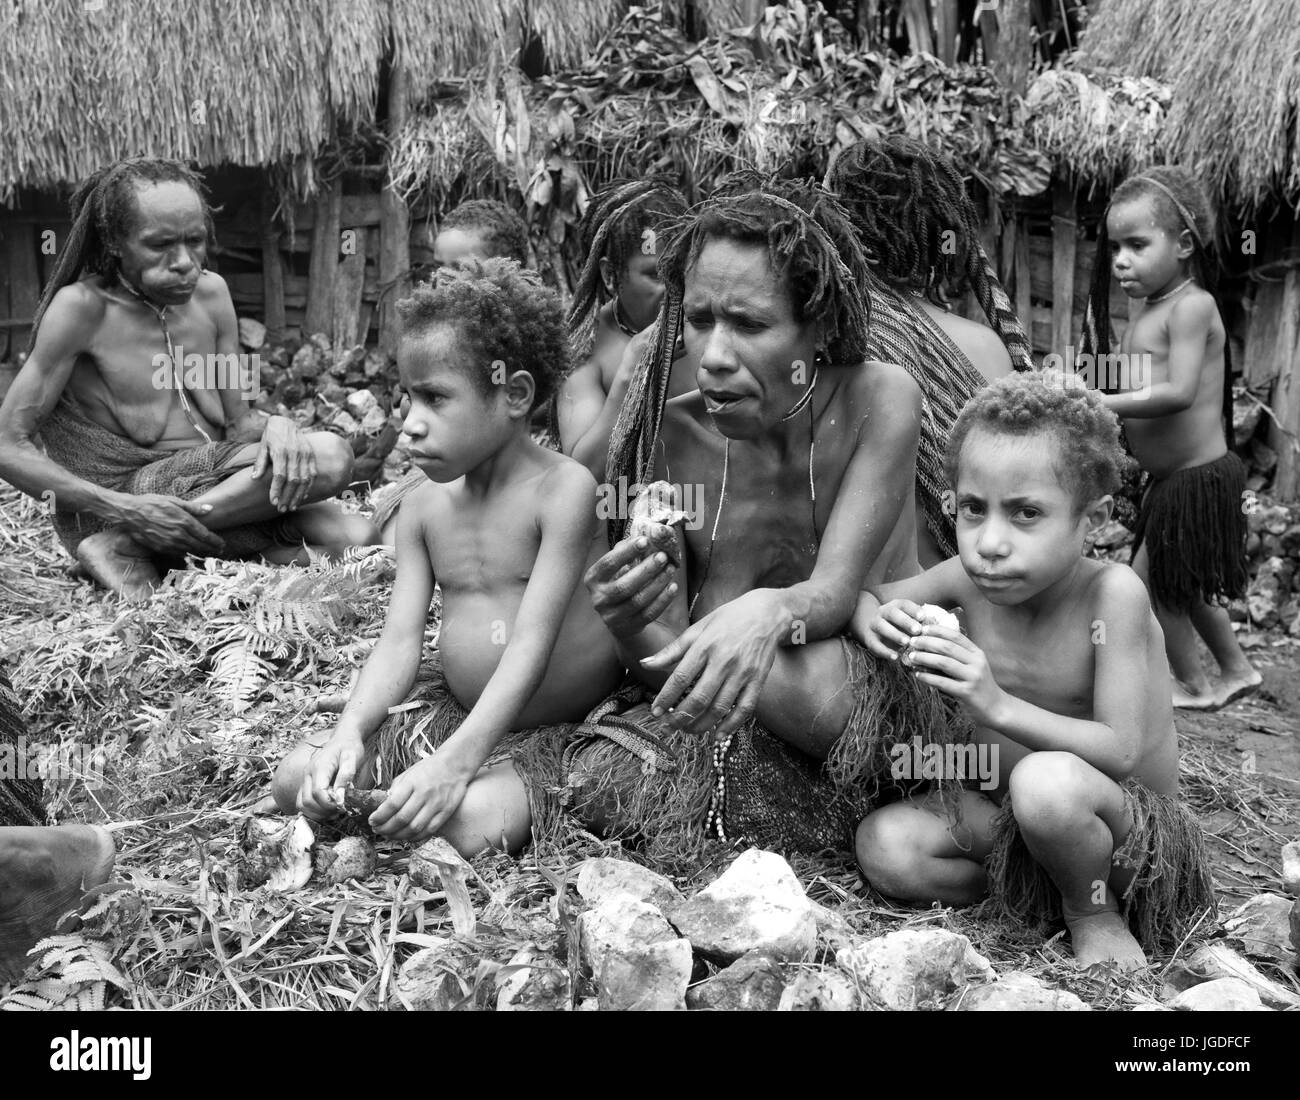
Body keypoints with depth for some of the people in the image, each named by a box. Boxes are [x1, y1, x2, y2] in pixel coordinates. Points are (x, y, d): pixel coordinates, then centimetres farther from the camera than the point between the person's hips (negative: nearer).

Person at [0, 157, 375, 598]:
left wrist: (275, 427, -14)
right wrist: (126, 510, -23)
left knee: (357, 535, -15)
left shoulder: (210, 292, 7)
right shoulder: (81, 307, -10)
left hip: (219, 486, 6)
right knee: (329, 457, -24)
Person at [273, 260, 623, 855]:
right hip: (451, 709, 6)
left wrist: (456, 762, -35)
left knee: (473, 823, -32)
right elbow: (401, 640, -3)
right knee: (298, 780, -7)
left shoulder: (563, 488, -18)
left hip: (554, 732, -5)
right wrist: (351, 732, -22)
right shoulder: (424, 506, 2)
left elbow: (532, 645, -25)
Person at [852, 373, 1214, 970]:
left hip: (1136, 823, -5)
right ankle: (1049, 885, 3)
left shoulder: (1113, 592, -23)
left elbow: (1122, 752, -26)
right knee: (883, 843, -15)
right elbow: (861, 595, 6)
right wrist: (874, 622, -19)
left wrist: (998, 706, -37)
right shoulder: (968, 577, -9)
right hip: (1009, 815, 6)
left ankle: (1094, 910, -6)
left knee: (1047, 782, -38)